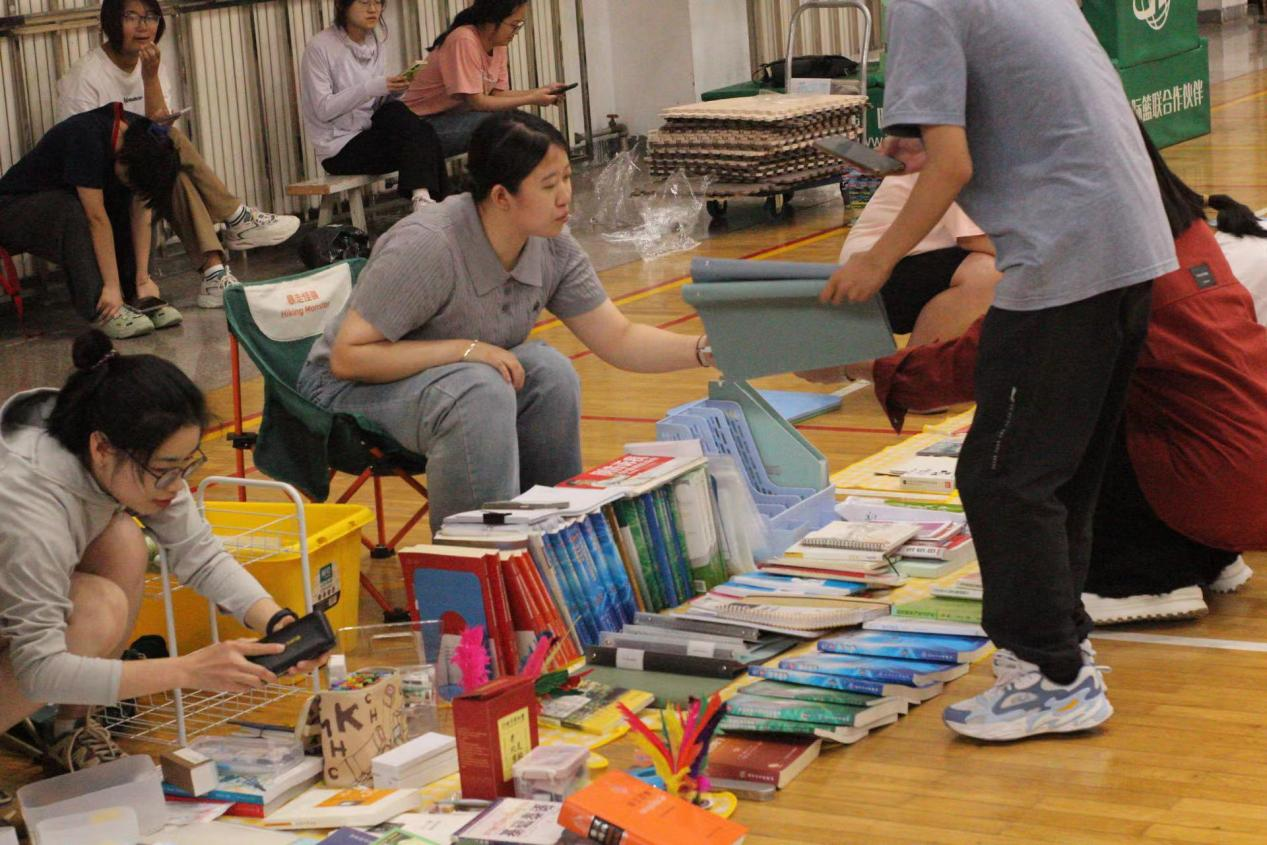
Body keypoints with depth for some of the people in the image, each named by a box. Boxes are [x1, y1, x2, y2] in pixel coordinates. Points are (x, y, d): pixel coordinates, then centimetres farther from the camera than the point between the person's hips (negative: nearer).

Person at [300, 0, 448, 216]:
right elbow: (323, 109, -16)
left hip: (368, 137, 6)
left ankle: (424, 199, -28)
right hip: (339, 148, -6)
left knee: (424, 134, -22)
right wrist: (371, 88, -26)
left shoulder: (374, 44, 11)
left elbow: (375, 104, 11)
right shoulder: (319, 48, -10)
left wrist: (396, 88, -11)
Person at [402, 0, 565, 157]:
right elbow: (477, 102, -25)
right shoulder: (464, 41, -24)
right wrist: (531, 100, -21)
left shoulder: (499, 44, 0)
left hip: (457, 116, 8)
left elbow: (497, 93, 0)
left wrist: (541, 92, -10)